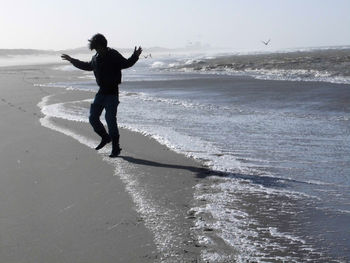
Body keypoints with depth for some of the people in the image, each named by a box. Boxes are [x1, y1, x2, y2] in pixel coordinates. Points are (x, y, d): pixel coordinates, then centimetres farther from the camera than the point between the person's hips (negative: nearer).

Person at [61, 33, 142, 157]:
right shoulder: (96, 57, 11)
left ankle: (116, 147, -4)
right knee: (93, 117, 8)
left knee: (110, 119, -12)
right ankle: (105, 137, 30)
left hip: (112, 92, -7)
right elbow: (88, 66, 29)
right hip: (101, 92, 7)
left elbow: (126, 63, -12)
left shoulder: (114, 55, -8)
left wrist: (135, 56, -31)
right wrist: (72, 60, 36)